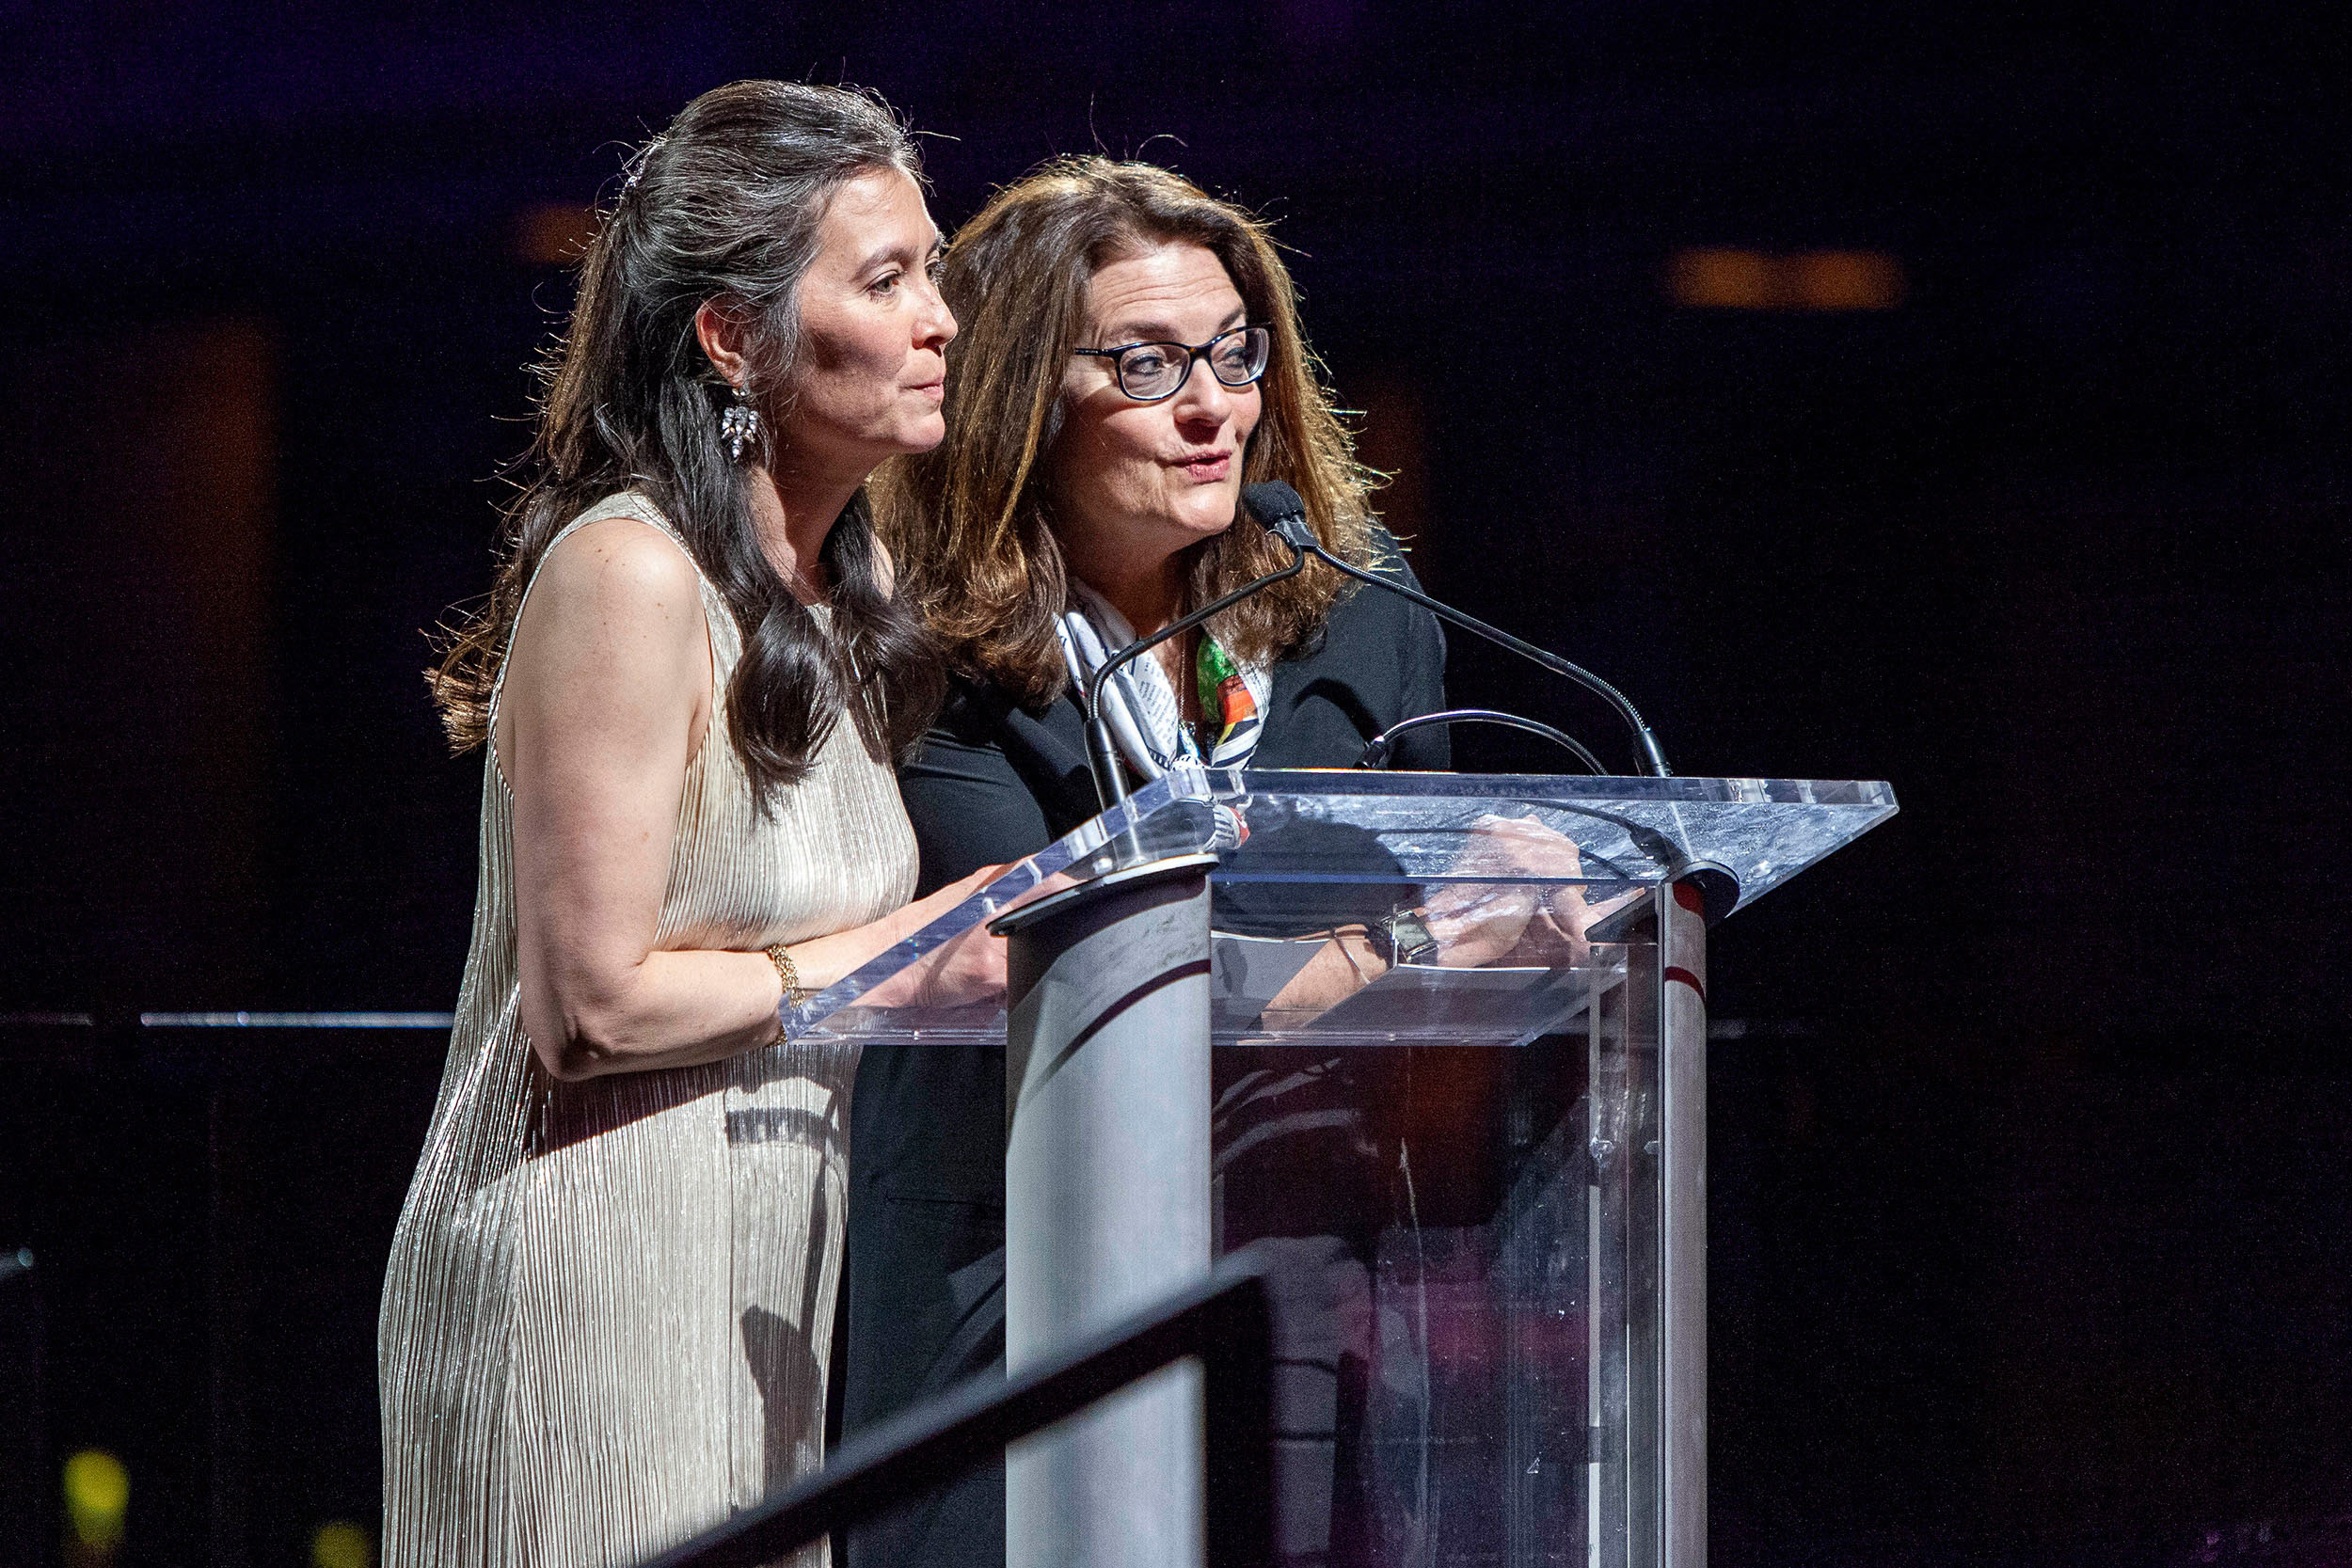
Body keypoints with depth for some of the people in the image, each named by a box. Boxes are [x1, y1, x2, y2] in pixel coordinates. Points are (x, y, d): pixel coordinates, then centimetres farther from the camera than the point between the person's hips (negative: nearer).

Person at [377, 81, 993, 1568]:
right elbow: (591, 1006, -19)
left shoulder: (850, 576, 13)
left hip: (760, 1281, 9)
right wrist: (910, 948, -11)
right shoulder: (629, 577, -16)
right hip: (592, 1267, -9)